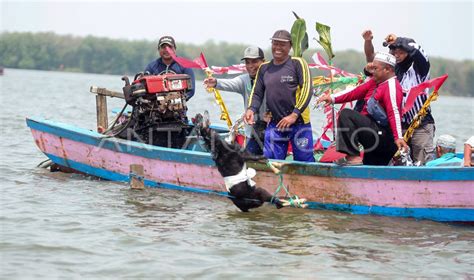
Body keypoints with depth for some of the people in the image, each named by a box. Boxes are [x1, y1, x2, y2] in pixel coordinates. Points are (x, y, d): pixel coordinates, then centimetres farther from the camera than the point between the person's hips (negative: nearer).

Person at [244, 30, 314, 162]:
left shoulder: (297, 63, -4)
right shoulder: (264, 68, 12)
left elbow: (307, 90, -11)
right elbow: (257, 93, 12)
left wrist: (294, 114, -20)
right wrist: (251, 109, -9)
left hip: (299, 122, -4)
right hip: (274, 124, 5)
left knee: (304, 161, -1)